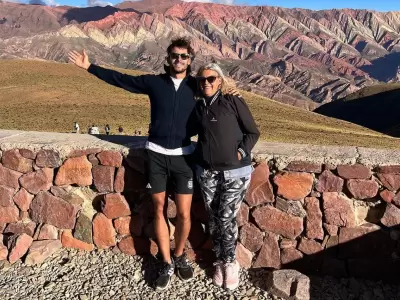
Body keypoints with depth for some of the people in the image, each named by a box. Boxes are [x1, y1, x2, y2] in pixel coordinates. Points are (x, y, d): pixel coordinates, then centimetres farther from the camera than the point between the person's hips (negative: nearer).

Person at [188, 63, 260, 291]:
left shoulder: (234, 102, -5)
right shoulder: (198, 107, 7)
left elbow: (253, 132, -2)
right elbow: (188, 131, 21)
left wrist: (241, 152, -13)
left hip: (235, 171, -4)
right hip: (207, 171, 4)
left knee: (227, 218, -1)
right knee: (214, 219, 10)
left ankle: (230, 262, 22)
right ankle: (221, 261, 29)